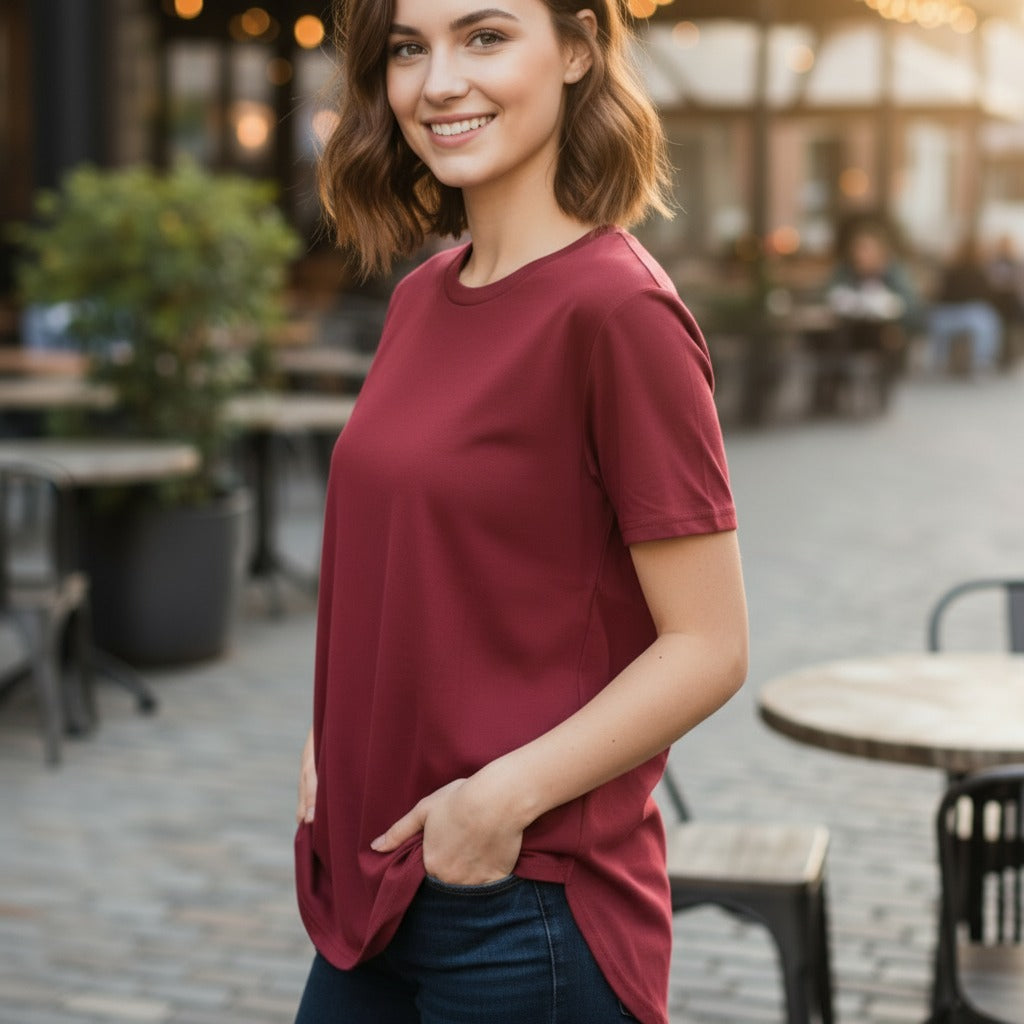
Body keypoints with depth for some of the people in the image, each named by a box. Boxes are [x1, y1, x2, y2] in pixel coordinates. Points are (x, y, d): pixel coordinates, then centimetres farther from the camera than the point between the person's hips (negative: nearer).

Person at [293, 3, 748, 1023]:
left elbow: (707, 648, -15)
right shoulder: (422, 295, 7)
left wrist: (504, 795, -20)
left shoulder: (617, 308, -16)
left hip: (525, 901, -7)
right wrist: (329, 744, 3)